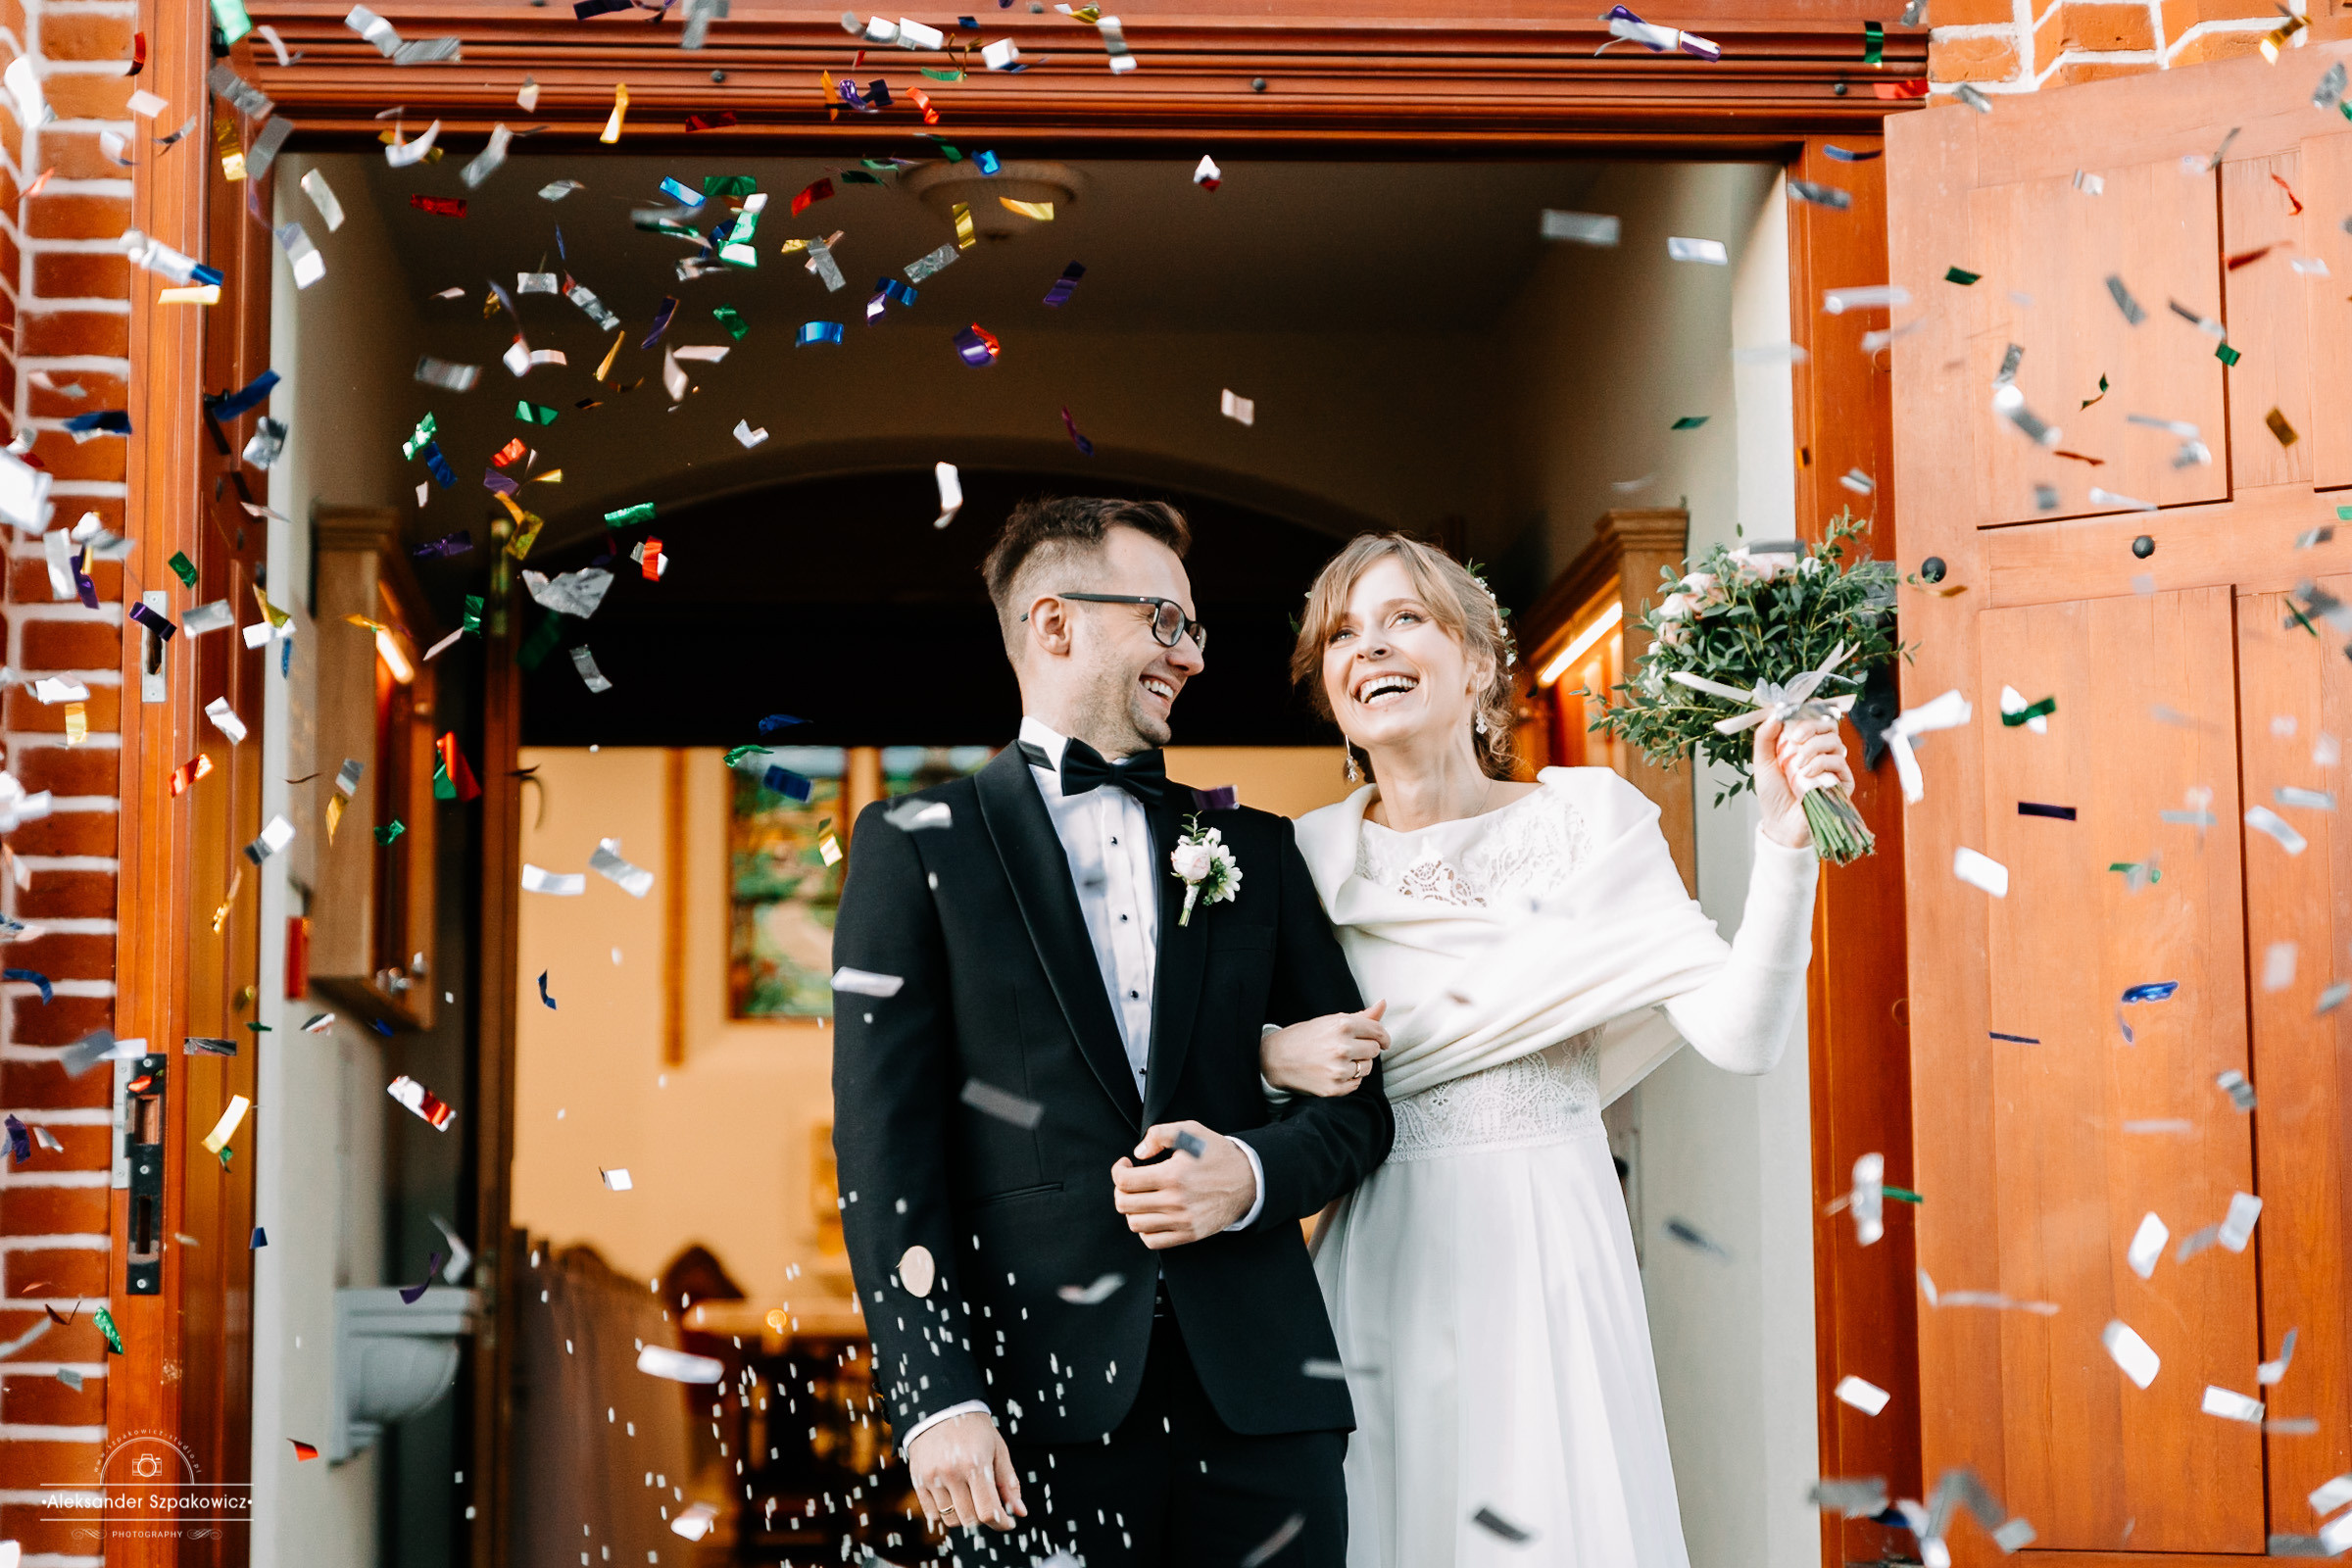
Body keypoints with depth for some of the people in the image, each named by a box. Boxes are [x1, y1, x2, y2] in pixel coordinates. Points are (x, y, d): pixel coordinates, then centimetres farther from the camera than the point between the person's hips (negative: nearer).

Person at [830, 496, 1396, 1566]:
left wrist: (1252, 1173, -6)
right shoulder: (917, 845, 5)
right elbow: (885, 1147, -2)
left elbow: (1358, 1098, 16)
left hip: (1258, 1400, 3)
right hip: (1038, 1408, -3)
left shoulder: (1255, 849, 17)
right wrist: (936, 1399, -12)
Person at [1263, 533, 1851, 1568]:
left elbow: (1739, 1036, -11)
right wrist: (1270, 1054, -9)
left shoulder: (1588, 820, -3)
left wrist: (1785, 842, -20)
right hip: (1385, 1263, 2)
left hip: (1552, 1254, -1)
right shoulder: (1304, 858, 2)